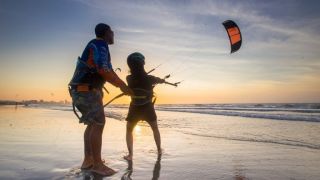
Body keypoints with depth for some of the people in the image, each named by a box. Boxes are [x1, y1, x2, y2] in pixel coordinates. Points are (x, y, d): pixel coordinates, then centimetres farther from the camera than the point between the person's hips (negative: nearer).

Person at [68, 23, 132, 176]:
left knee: (92, 124, 13)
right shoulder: (100, 44, -9)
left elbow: (108, 72, 23)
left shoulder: (98, 46, 22)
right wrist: (122, 85, -15)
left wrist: (122, 86, 20)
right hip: (87, 90, -10)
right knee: (98, 124, -10)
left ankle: (88, 160, 17)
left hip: (85, 90, 10)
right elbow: (103, 69, -22)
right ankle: (97, 164, -5)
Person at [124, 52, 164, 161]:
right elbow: (162, 81, 3)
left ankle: (130, 154, 8)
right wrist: (159, 79, 26)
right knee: (155, 129, 23)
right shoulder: (149, 78, -17)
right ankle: (159, 150, 33)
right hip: (148, 108, 0)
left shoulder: (129, 79, -13)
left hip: (135, 109, 0)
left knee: (129, 130, 18)